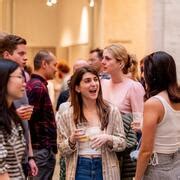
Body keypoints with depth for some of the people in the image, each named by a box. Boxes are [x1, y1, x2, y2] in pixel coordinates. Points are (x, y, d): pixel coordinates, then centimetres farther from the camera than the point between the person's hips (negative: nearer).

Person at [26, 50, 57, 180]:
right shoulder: (39, 87, -16)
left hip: (39, 148, 10)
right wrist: (46, 146, -15)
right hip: (43, 149, -10)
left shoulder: (32, 84, 14)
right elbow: (31, 119, -22)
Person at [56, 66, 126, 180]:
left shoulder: (111, 111, -3)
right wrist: (72, 140, -17)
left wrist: (108, 139, -19)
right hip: (80, 170, 0)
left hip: (106, 170, 0)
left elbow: (122, 143, -1)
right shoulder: (67, 115, -2)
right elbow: (63, 150, 1)